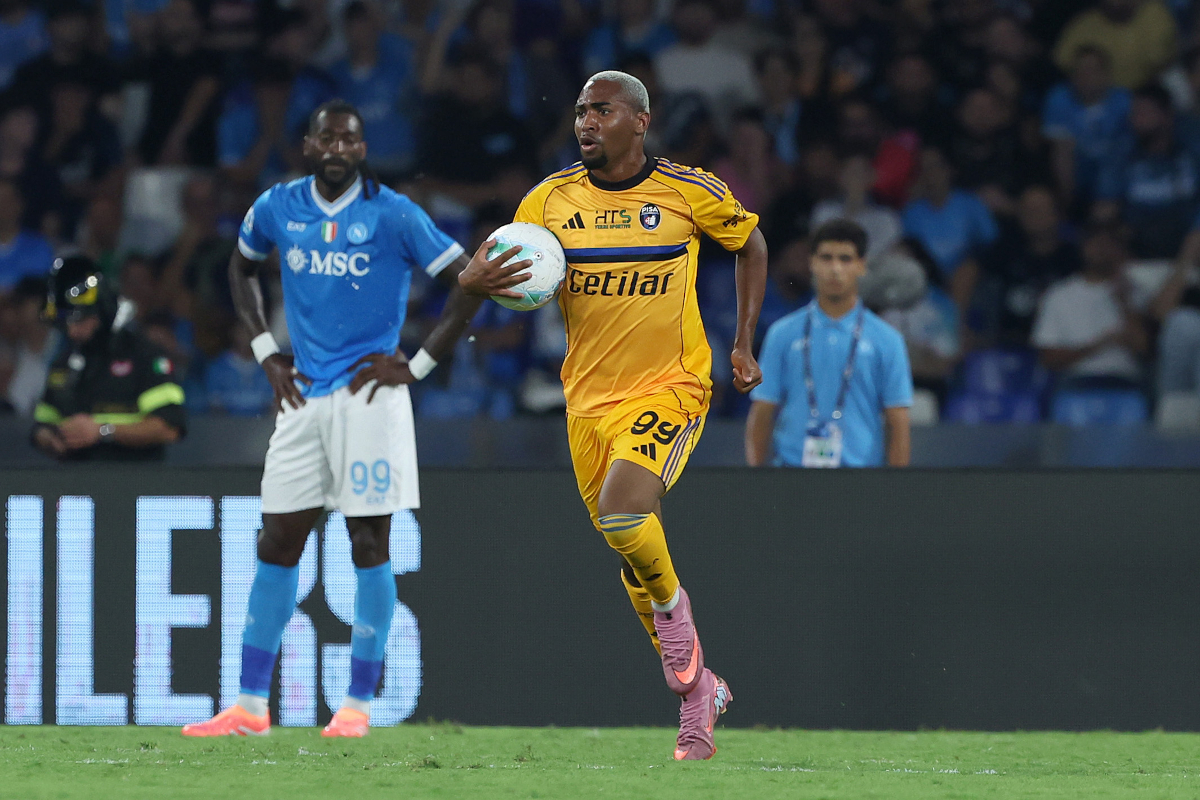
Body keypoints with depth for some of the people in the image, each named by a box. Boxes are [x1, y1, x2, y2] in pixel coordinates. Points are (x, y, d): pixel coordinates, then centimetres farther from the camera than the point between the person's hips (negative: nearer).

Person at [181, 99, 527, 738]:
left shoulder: (392, 215, -8)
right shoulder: (277, 208, 5)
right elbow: (241, 268, 25)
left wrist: (417, 366, -7)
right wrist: (266, 352, 14)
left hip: (369, 393, -4)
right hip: (303, 396, 4)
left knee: (368, 546, -3)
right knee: (277, 546, 3)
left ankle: (358, 704, 3)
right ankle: (250, 706, 7)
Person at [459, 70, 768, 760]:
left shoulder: (690, 192, -6)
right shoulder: (551, 200, 1)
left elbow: (751, 244, 12)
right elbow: (475, 277, 3)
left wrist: (745, 344, 6)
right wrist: (486, 279, -22)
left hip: (669, 385, -4)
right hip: (589, 395, 4)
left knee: (622, 509, -29)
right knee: (629, 549, 9)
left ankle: (673, 608, 2)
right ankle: (699, 689, 26)